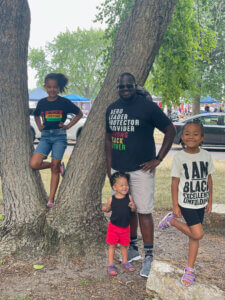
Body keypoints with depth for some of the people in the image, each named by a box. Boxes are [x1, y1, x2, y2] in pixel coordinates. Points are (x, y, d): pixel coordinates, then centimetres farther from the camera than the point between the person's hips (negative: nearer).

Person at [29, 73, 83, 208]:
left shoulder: (64, 102, -2)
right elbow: (36, 115, 28)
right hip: (45, 136, 3)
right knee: (34, 164, -14)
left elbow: (79, 113, 9)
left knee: (54, 168, -3)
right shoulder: (42, 102, 7)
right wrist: (40, 126, 10)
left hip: (59, 136, -3)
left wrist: (68, 126, 0)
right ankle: (59, 166, 13)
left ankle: (51, 199, 6)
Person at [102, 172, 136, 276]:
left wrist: (133, 206, -25)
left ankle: (124, 262, 36)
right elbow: (108, 208, 5)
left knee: (124, 245, 17)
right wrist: (105, 209, -18)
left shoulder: (129, 197, -10)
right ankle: (110, 265, 20)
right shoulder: (111, 199, -11)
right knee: (112, 246, 8)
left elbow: (133, 210, -3)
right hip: (114, 226, -1)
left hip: (125, 227, 1)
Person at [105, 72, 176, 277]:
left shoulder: (148, 107, -6)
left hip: (141, 169, -5)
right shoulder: (112, 109, 10)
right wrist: (109, 168, 11)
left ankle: (149, 257, 7)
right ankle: (133, 249, 30)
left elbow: (170, 131, -3)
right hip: (118, 169, 6)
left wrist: (158, 159, -10)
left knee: (144, 212, -4)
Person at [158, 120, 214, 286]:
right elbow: (175, 182, -6)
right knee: (197, 234, -12)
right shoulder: (179, 157, -10)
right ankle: (171, 220, 10)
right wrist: (175, 206, -7)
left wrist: (210, 201, 9)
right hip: (185, 202, -4)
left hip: (200, 202, 4)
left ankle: (190, 269, 21)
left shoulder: (206, 155, 1)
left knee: (195, 236, 9)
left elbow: (209, 179, 9)